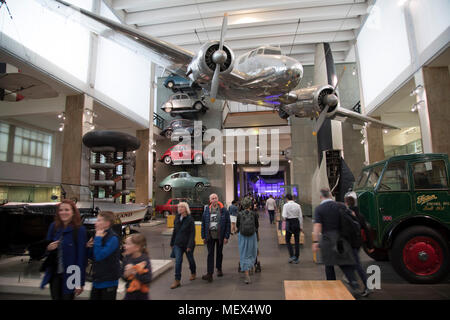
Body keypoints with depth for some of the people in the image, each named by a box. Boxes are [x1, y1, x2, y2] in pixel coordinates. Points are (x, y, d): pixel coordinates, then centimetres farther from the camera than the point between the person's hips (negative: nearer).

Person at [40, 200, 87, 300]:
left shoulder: (80, 230, -14)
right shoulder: (53, 226, 0)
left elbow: (81, 256, -13)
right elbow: (47, 247, 13)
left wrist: (80, 282, -14)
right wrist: (49, 248, -13)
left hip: (69, 275, -4)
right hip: (54, 274, 4)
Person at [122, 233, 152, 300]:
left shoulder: (144, 260, -19)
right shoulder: (127, 258, -4)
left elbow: (148, 279, -26)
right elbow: (123, 277, 4)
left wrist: (134, 272, -26)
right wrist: (126, 274, -18)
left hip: (141, 294, -4)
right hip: (130, 293, 5)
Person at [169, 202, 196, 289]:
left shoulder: (190, 219, -15)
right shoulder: (177, 218, 2)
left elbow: (192, 233, -16)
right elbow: (174, 231, 11)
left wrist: (190, 245, -21)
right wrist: (172, 243, 13)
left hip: (187, 244, -3)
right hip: (178, 244, 4)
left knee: (190, 259, 15)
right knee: (178, 261, -6)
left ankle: (193, 273, 41)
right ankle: (177, 280, 3)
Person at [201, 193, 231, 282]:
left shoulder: (224, 210, -5)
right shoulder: (206, 211, 1)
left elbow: (228, 224, -3)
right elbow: (203, 224, 5)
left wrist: (226, 236, -8)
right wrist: (203, 237, 1)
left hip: (220, 236, 0)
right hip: (210, 235, 1)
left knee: (219, 253, 15)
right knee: (210, 254, -1)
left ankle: (219, 269, 34)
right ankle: (210, 273, 1)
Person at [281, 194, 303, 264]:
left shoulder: (286, 205, -9)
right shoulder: (298, 205, 0)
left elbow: (284, 216, -16)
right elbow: (300, 216, 1)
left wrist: (283, 217, 7)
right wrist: (301, 226, 8)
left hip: (289, 223, -3)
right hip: (297, 223, 3)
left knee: (287, 240, 14)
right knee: (297, 241, 11)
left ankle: (292, 256, 3)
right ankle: (296, 259, 17)